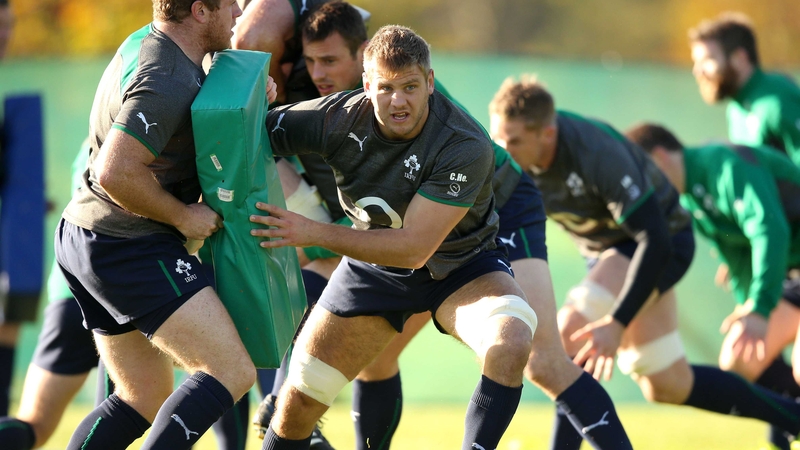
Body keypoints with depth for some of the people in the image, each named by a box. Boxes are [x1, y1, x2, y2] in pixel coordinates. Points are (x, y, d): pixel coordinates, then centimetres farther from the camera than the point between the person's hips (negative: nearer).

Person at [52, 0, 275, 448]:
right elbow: (114, 173, -30)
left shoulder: (145, 41, 9)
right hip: (131, 249, -11)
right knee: (232, 372, -15)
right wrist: (183, 216, -17)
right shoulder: (167, 85, -22)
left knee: (146, 398, 15)